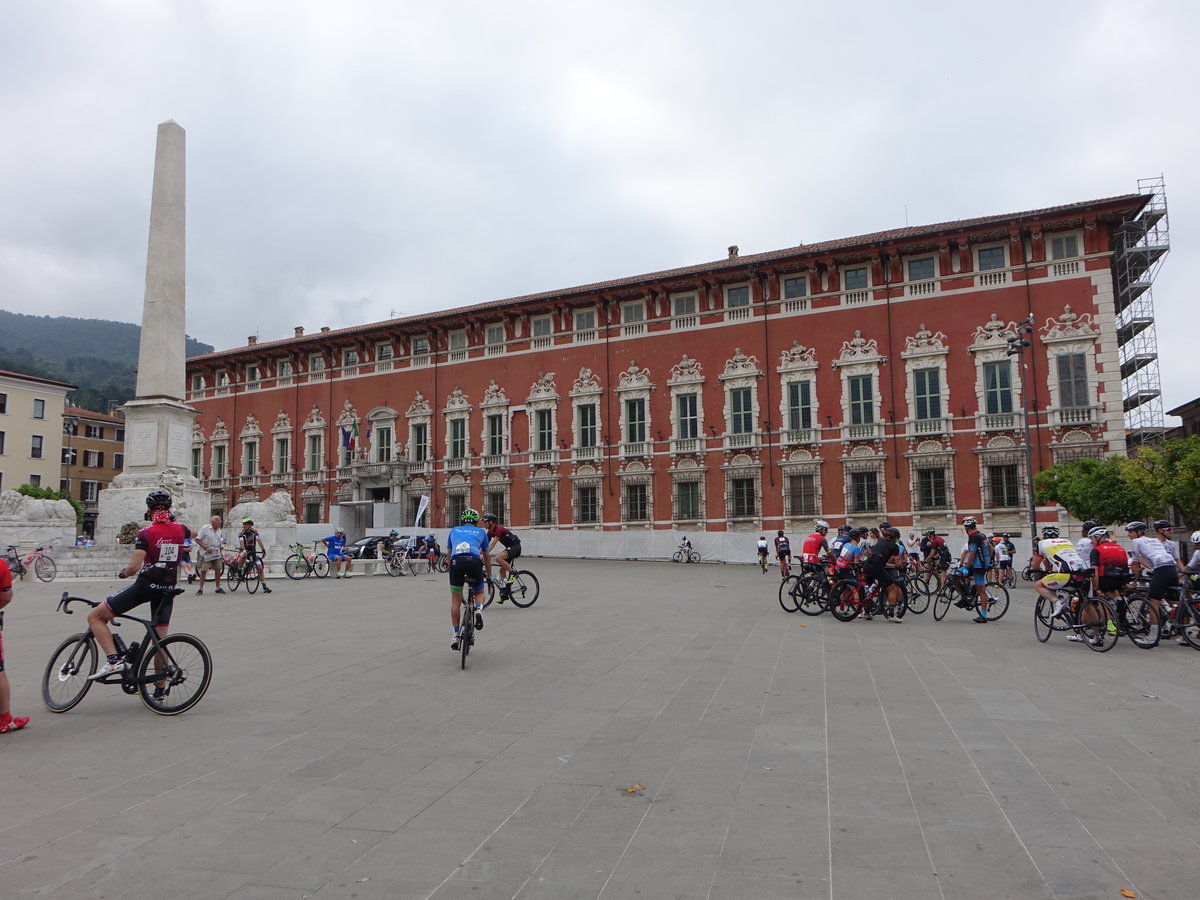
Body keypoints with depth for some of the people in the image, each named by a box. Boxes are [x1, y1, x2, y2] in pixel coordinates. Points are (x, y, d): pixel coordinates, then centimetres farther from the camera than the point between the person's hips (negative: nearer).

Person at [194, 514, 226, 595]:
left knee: (218, 570, 5)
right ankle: (201, 588, 8)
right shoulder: (205, 528, -9)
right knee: (203, 570, -2)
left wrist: (221, 546, 5)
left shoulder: (219, 530, 10)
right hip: (206, 554, -5)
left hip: (216, 554, 6)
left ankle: (218, 588, 15)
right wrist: (206, 548, -18)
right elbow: (197, 540, -10)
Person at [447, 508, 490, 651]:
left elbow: (449, 554, 35)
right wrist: (489, 576, 47)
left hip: (456, 561, 1)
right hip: (475, 561, 0)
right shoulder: (481, 532, 28)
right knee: (479, 592, 25)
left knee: (456, 600, 13)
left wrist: (451, 570, 49)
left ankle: (456, 635, 11)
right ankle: (479, 610, -7)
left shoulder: (454, 530, 31)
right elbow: (486, 556, 35)